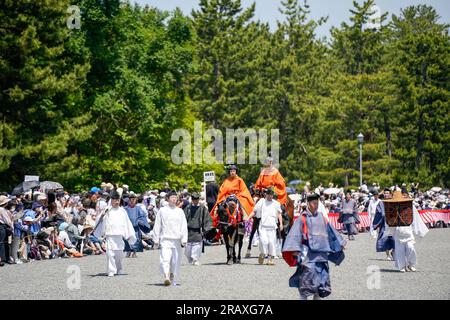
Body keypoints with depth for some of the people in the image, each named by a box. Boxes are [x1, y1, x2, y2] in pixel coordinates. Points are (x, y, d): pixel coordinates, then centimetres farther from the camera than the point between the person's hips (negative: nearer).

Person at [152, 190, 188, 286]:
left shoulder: (180, 211, 9)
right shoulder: (162, 211, 4)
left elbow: (184, 226, 8)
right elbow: (157, 225, 8)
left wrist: (184, 239, 0)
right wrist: (156, 239, 5)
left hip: (176, 239, 3)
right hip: (165, 239, -3)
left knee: (175, 260, 7)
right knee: (165, 258, -17)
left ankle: (172, 278, 22)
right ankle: (166, 277, -27)